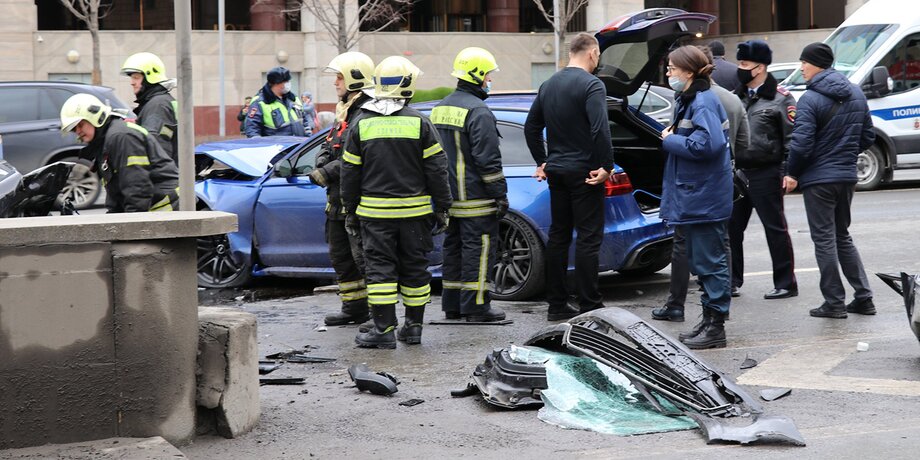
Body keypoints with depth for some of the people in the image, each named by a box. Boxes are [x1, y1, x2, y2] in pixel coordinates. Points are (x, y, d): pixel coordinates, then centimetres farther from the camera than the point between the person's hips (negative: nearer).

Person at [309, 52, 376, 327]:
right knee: (341, 257, 15)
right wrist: (322, 163, 0)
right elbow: (329, 148, 22)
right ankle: (354, 309, 25)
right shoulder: (345, 112, 17)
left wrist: (328, 173, -21)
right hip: (339, 201, 10)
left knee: (365, 258, -9)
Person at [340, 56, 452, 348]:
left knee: (379, 267, 1)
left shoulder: (362, 124, 0)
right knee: (414, 267, 10)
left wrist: (351, 210, 13)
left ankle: (384, 329, -2)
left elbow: (350, 172, 4)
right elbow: (436, 168, -2)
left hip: (374, 211, 0)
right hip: (414, 209, 0)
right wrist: (442, 207, 6)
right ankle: (413, 327, 16)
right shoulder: (419, 122, -4)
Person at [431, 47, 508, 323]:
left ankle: (452, 304, 18)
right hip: (475, 197, -9)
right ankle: (476, 306, -3)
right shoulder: (478, 111, -15)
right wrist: (500, 194, -13)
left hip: (450, 196, 9)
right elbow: (487, 159, -18)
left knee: (453, 247, 13)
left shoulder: (440, 109, 14)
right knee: (478, 248, -4)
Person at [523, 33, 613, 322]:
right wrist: (606, 166, -15)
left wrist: (542, 162, 22)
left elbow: (531, 127, 17)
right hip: (584, 173, -7)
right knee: (588, 238, -3)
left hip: (556, 171, 7)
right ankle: (589, 306, -3)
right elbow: (600, 129, -23)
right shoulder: (591, 85, -13)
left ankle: (557, 303, 14)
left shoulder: (549, 84, 11)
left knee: (558, 235, 11)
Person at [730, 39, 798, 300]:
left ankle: (786, 284, 7)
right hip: (737, 172, 6)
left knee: (775, 229, 0)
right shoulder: (736, 97, 14)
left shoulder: (780, 98, -5)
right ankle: (731, 281, 16)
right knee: (731, 228, 6)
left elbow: (792, 138, -8)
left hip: (765, 174, -6)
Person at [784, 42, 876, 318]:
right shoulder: (856, 94, 8)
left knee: (824, 239, 0)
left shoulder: (810, 99, -15)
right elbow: (867, 137, 12)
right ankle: (863, 297, 16)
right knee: (842, 236, 18)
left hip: (819, 179, -7)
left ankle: (834, 303, 2)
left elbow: (802, 143, -19)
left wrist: (791, 173, -6)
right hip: (847, 177, 7)